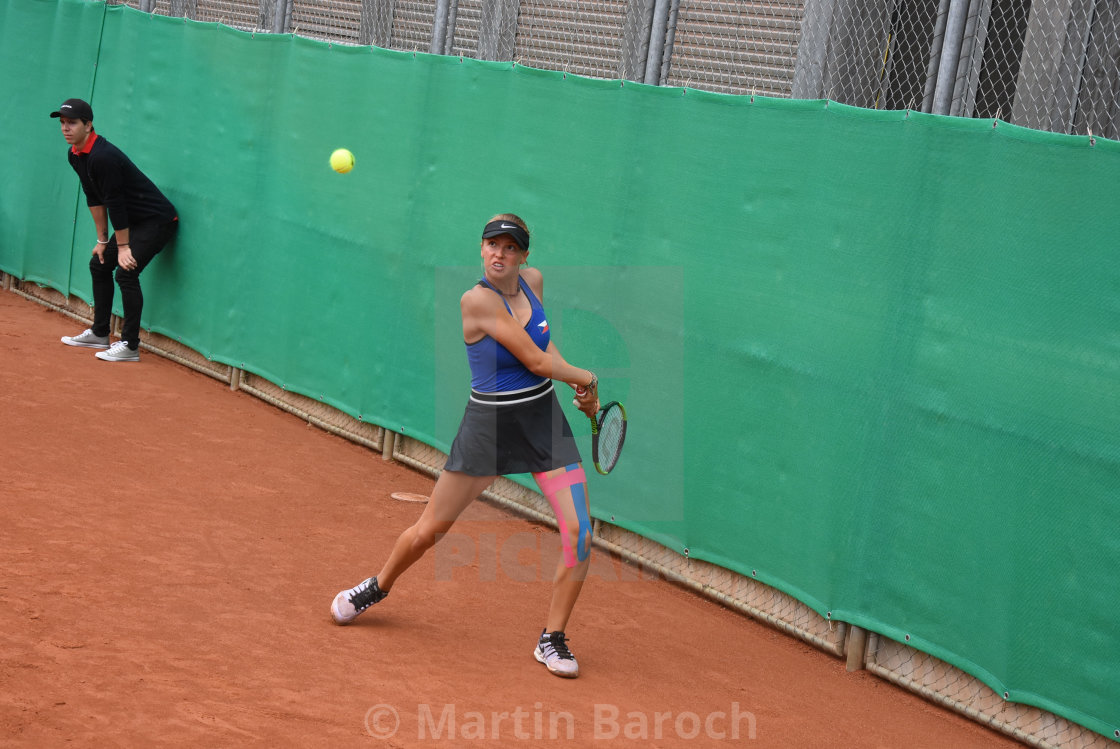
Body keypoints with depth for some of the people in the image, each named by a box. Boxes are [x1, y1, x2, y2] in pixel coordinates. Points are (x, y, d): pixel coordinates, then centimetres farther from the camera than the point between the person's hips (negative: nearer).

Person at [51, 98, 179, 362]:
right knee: (99, 265, 15)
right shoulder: (75, 155, 4)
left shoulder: (102, 156, -26)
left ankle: (130, 346, -13)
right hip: (134, 221, 11)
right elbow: (94, 199, 12)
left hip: (158, 219, -10)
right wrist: (102, 239, 13)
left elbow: (115, 203, -23)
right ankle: (99, 334, 27)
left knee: (126, 272, -19)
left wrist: (123, 246, -17)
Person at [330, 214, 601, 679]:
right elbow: (537, 362, -20)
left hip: (545, 420, 5)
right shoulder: (478, 300, -19)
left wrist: (582, 391, 6)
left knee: (579, 531, -9)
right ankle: (377, 588, 38)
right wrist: (585, 377, -4)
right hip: (490, 425, -4)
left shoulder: (533, 280, 0)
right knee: (429, 530, 7)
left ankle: (552, 640, 7)